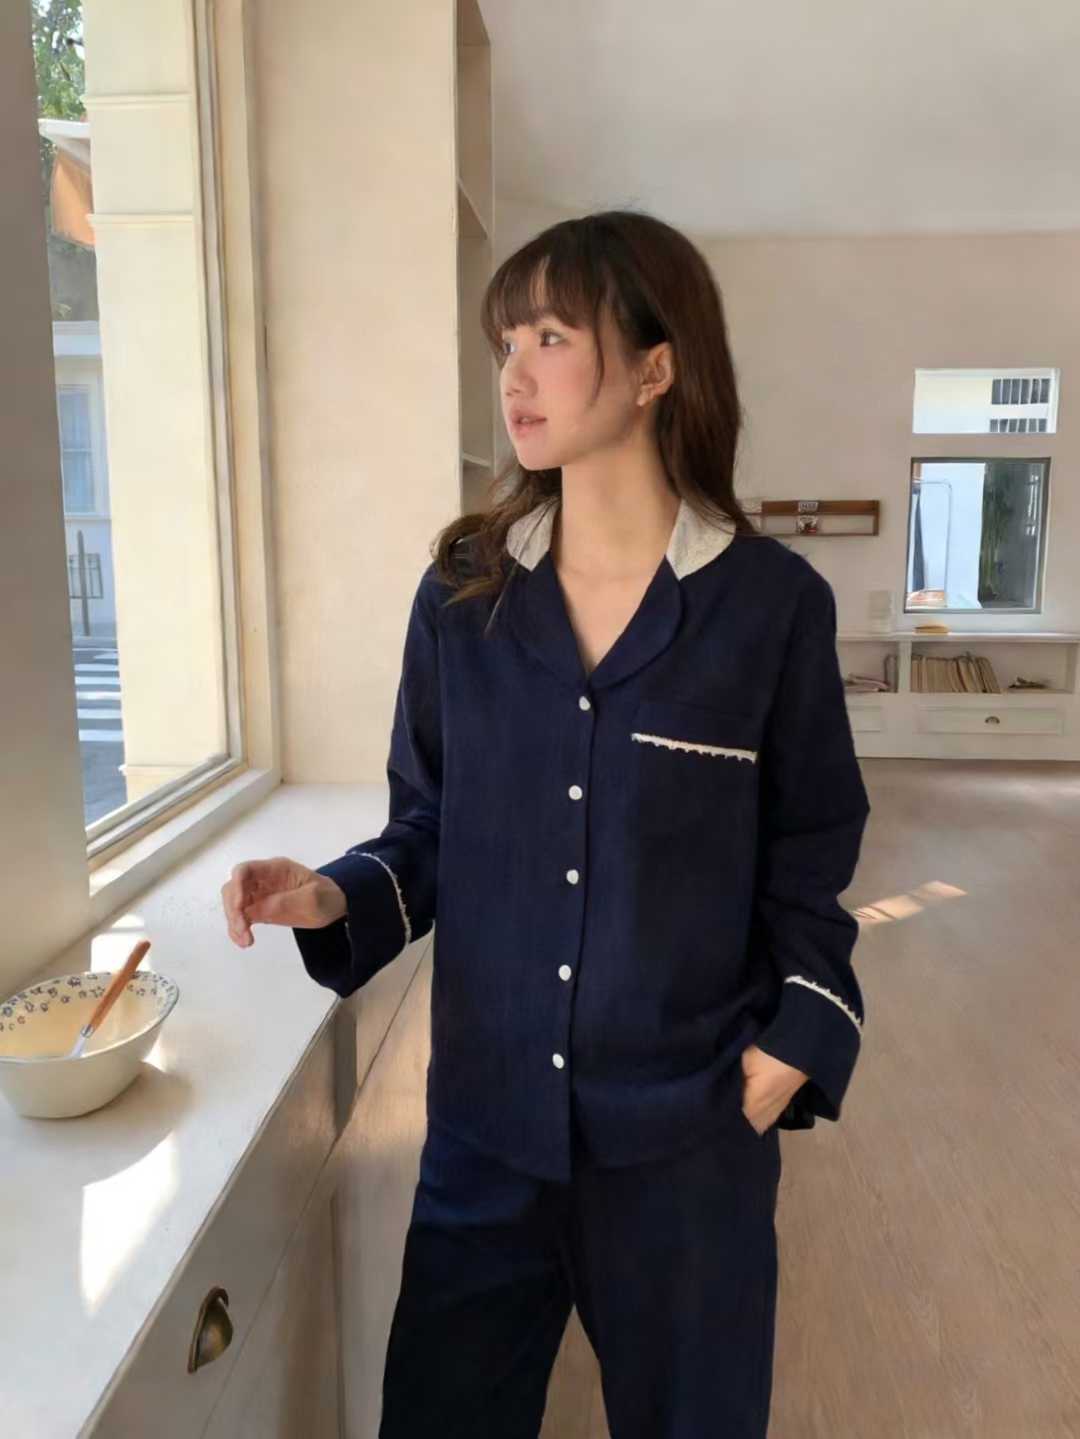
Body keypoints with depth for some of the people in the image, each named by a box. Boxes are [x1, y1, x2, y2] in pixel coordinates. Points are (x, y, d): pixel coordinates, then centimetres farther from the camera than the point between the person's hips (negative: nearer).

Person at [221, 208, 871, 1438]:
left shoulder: (771, 602, -9)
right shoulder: (460, 594, -2)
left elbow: (804, 864, -1)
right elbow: (429, 831, 5)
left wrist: (795, 1044, -10)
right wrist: (336, 897, -13)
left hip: (688, 1135, -1)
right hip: (484, 1123, 2)